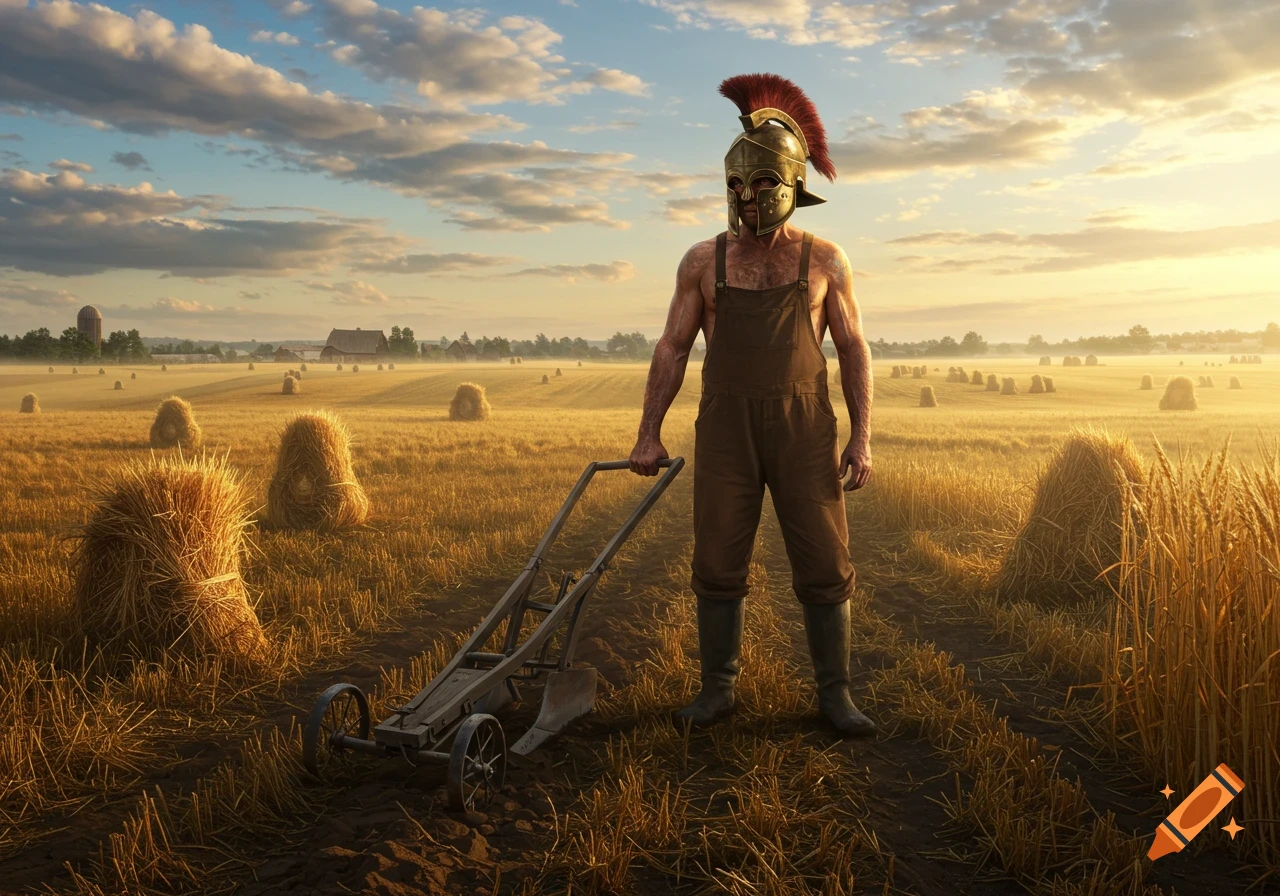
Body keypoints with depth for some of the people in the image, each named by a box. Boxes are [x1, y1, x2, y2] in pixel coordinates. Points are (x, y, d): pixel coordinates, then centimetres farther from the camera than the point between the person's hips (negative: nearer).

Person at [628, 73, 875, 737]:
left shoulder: (824, 261, 4)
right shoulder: (704, 260, 6)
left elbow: (853, 351, 4)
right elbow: (672, 348, 6)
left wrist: (862, 438, -5)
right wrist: (649, 433, 1)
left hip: (803, 431, -1)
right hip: (725, 430, 1)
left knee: (823, 564, 0)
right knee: (718, 564, 3)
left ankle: (834, 693, 14)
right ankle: (717, 687, 18)